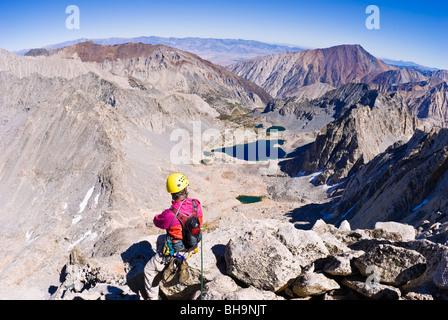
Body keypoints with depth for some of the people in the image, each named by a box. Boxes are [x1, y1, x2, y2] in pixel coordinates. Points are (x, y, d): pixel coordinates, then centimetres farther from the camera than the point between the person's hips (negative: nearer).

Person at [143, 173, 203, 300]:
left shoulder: (169, 214, -35)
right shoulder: (196, 204, -19)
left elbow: (157, 221, -12)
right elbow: (199, 222, 1)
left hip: (173, 249, -6)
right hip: (192, 244, 6)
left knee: (149, 270, 17)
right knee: (161, 238, 35)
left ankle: (153, 297, 31)